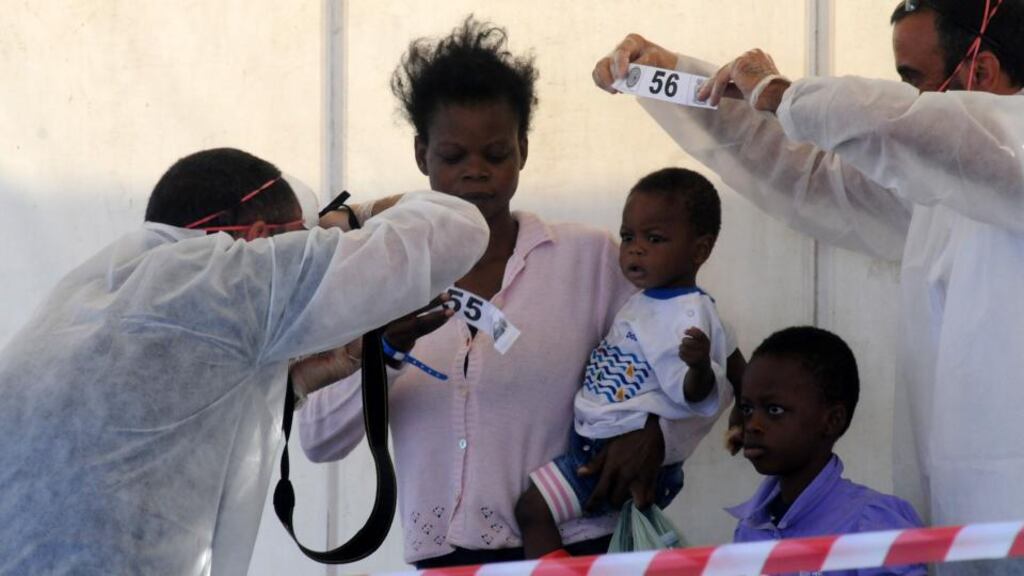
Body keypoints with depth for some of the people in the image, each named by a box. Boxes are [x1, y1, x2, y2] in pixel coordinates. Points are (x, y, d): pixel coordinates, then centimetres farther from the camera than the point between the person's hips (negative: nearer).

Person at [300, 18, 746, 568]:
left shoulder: (587, 259, 2)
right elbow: (317, 439, -2)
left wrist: (655, 433, -10)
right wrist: (389, 349, -18)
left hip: (571, 551, -1)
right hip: (440, 559, 1)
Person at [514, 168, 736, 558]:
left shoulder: (689, 316, -19)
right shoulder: (644, 303, 12)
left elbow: (694, 396, -27)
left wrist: (700, 368, -47)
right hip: (596, 442, 11)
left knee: (533, 508, -14)